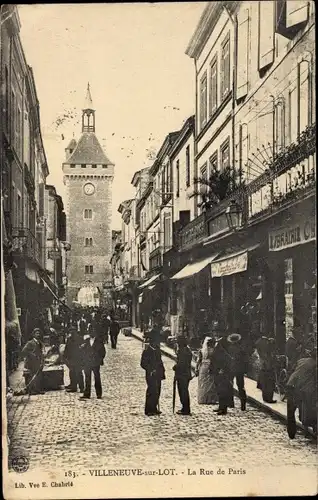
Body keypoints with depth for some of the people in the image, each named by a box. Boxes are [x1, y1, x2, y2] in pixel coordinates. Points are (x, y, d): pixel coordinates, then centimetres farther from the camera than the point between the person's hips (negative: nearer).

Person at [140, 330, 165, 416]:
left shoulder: (157, 350, 11)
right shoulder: (147, 351, -12)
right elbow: (143, 364, -12)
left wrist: (161, 371, 13)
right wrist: (151, 370, -21)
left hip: (158, 375, 8)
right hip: (151, 376, -8)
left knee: (157, 392, 11)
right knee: (151, 392, -7)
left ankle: (154, 408, 21)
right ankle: (149, 410, 0)